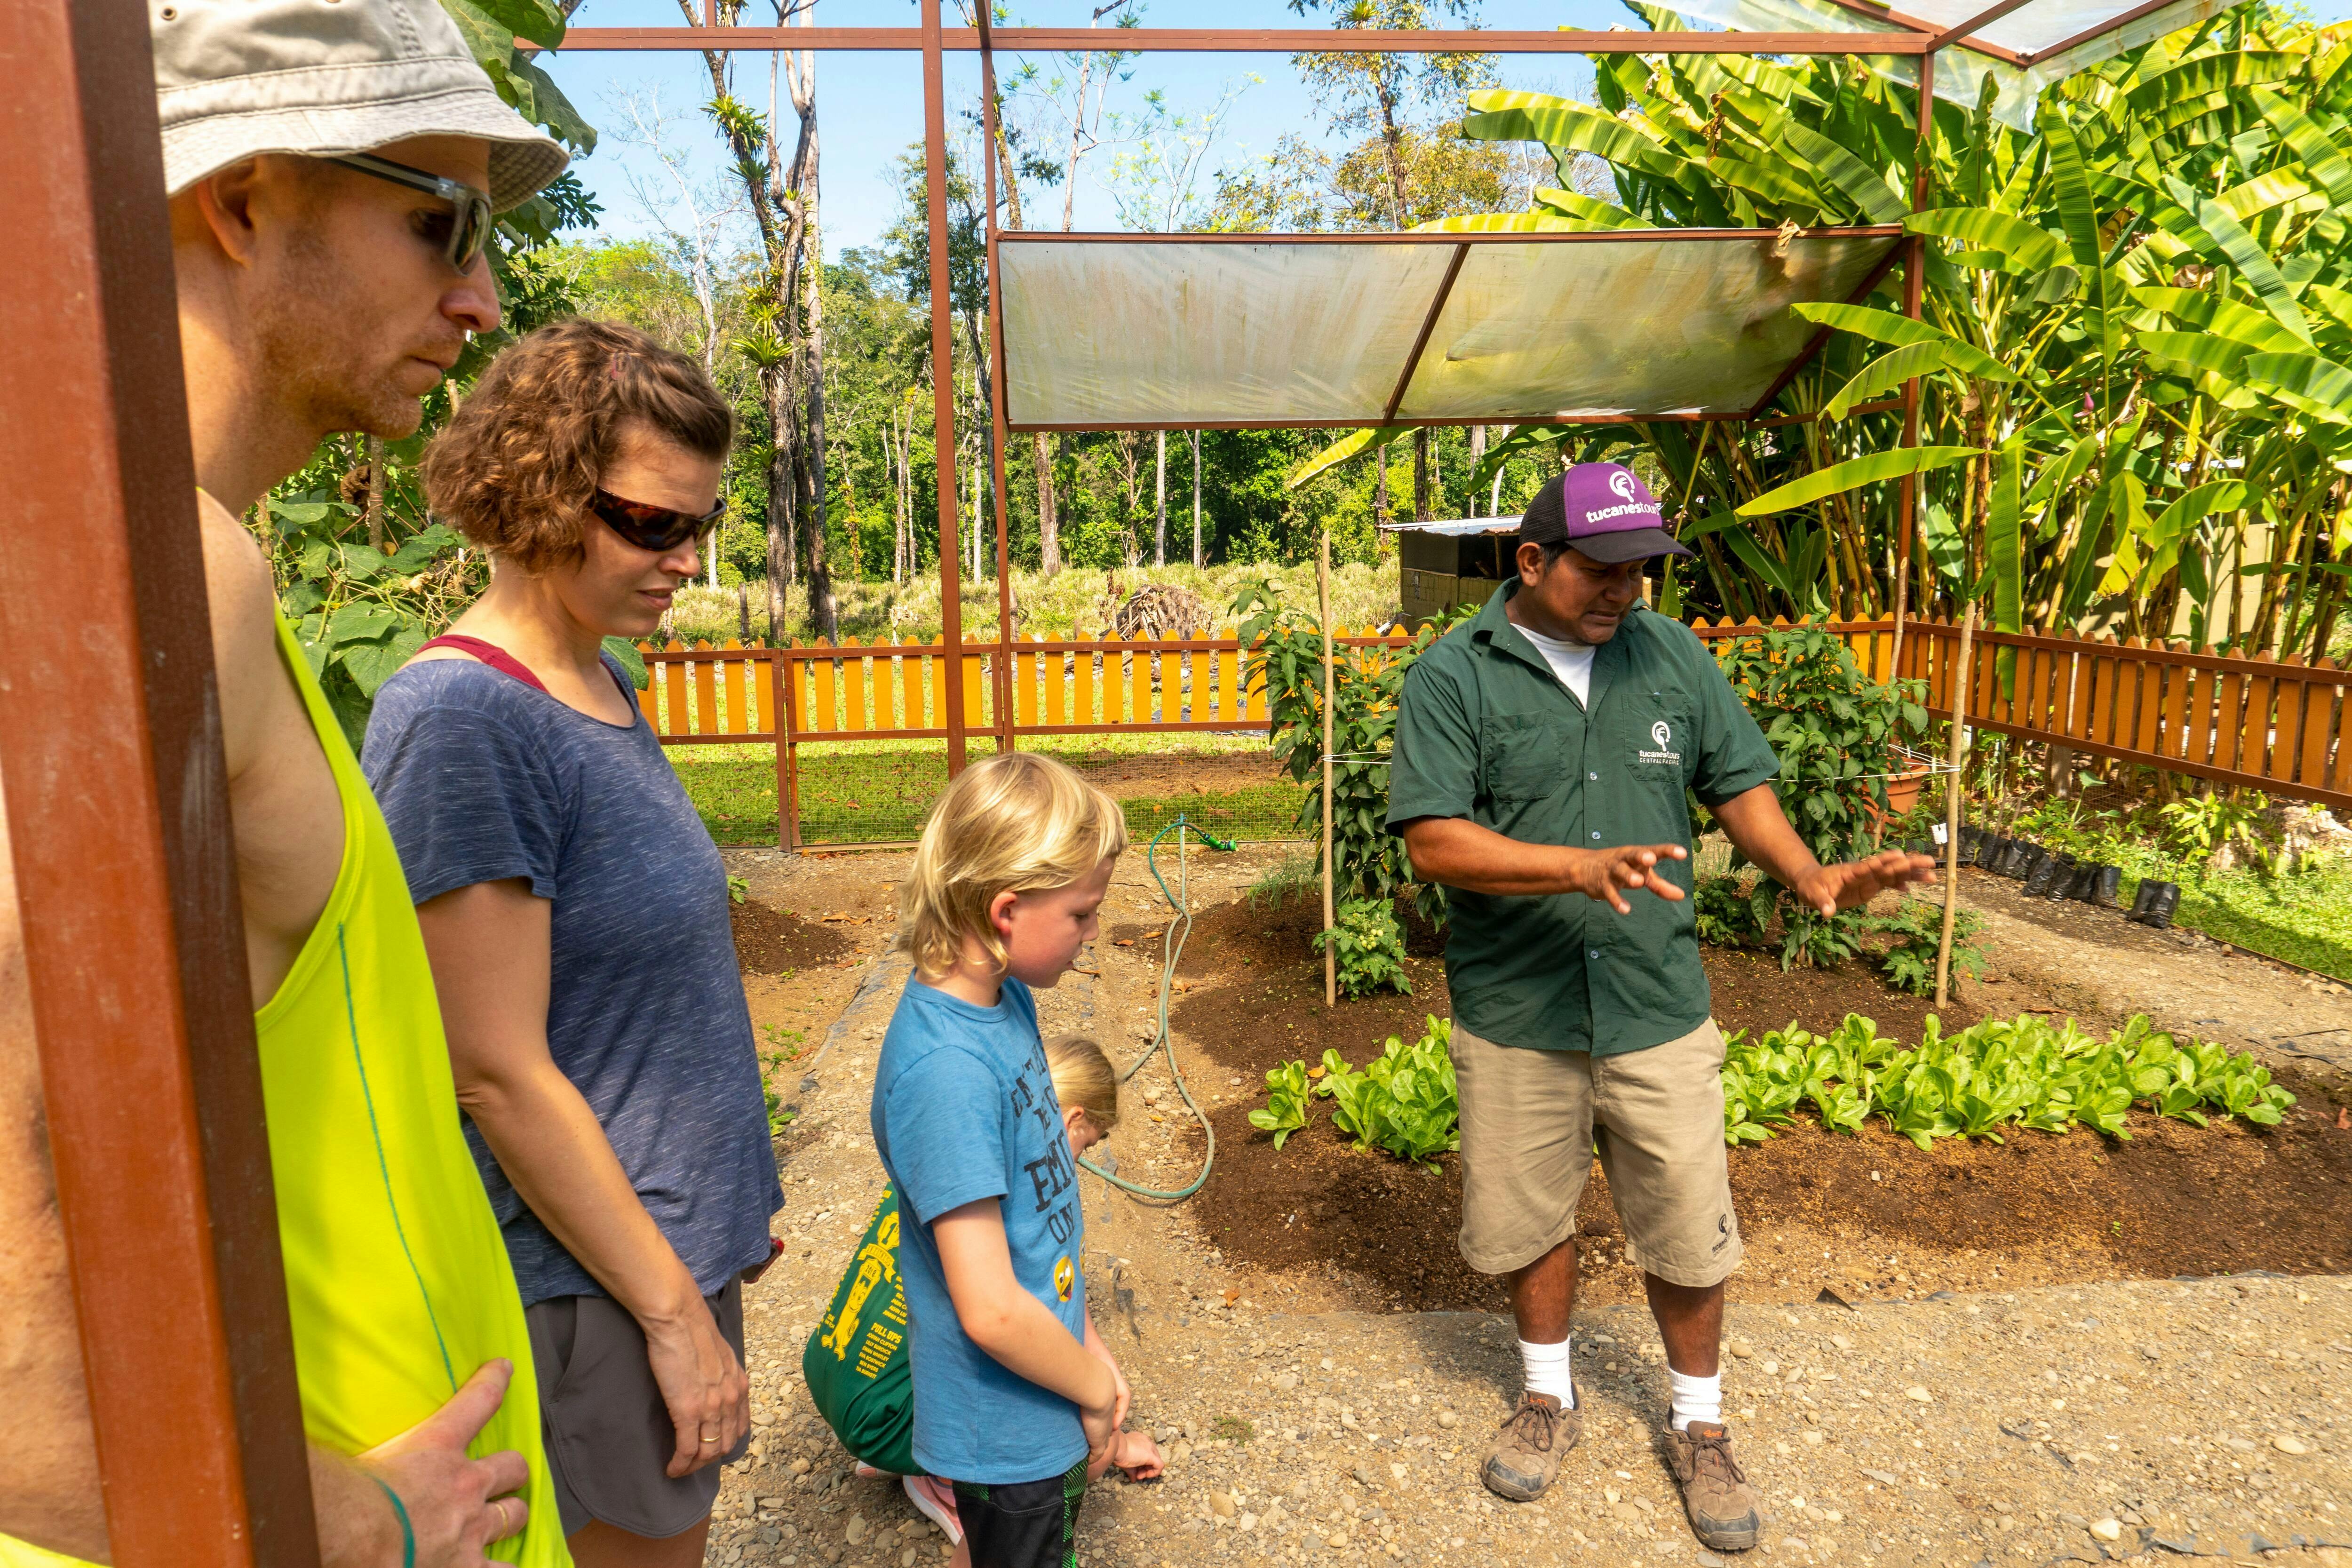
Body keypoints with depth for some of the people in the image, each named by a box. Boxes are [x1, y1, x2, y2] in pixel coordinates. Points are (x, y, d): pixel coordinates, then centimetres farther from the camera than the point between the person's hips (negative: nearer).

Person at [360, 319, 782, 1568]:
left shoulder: (600, 684, 4)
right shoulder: (463, 716, -23)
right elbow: (501, 1073, -23)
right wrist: (673, 1309, -16)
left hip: (673, 1235, 8)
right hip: (592, 1279, -8)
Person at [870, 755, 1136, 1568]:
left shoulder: (1007, 998, -4)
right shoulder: (945, 1067, -32)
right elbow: (991, 1309, -29)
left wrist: (1086, 1340, 5)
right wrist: (1096, 1391, -13)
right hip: (1006, 1431, -8)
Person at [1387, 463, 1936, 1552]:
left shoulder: (1674, 657, 1)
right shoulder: (1451, 677, -10)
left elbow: (1740, 786, 9)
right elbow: (1432, 842, -19)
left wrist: (1810, 874, -9)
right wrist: (1582, 867, -30)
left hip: (1658, 1011, 2)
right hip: (1515, 1015, -2)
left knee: (1688, 1233, 12)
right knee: (1531, 1218, 16)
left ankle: (1699, 1423, 38)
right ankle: (1549, 1396, 43)